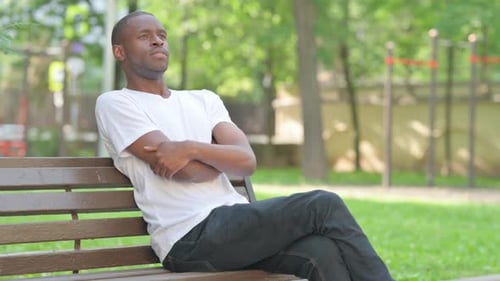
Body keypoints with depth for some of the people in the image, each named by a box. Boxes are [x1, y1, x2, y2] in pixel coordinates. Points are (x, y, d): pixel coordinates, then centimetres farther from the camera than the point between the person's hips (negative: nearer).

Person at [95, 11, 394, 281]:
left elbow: (247, 161, 4)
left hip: (238, 226, 5)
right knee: (322, 205, -21)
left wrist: (191, 149, -10)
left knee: (324, 252, -26)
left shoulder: (204, 100, 23)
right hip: (190, 238, -5)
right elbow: (184, 169, -8)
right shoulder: (114, 103, 6)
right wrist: (222, 157, 9)